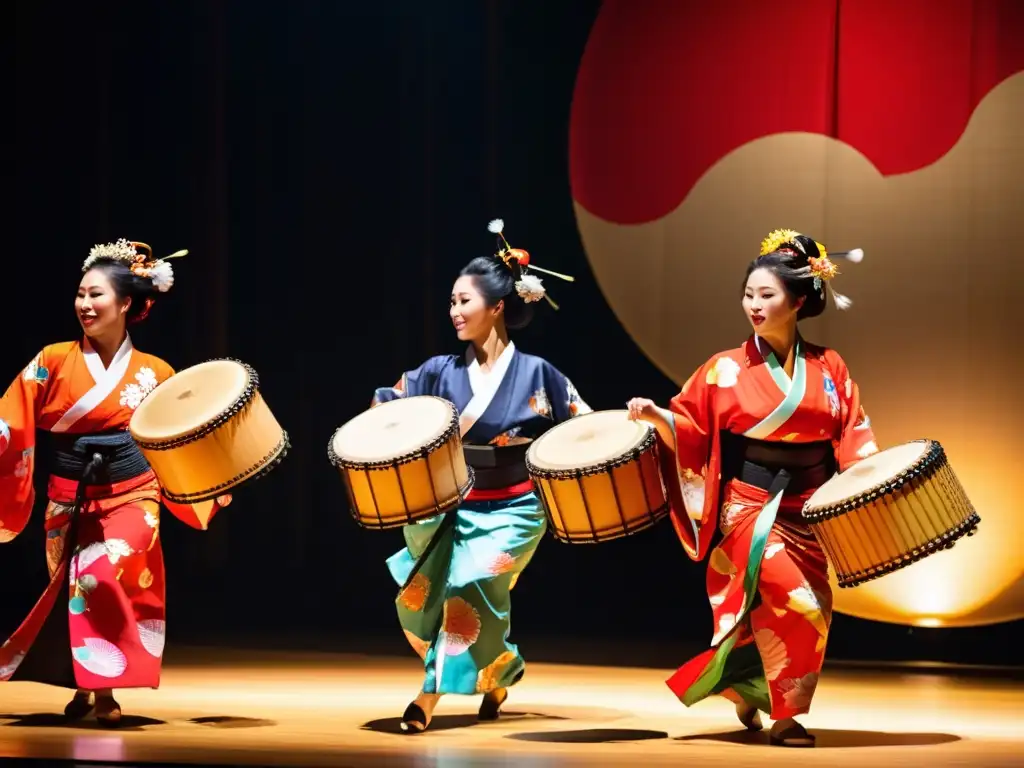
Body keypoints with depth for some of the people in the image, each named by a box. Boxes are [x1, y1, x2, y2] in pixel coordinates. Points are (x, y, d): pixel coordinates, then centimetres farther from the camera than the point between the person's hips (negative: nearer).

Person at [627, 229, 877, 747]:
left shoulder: (828, 368, 4)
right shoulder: (726, 370, -2)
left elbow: (852, 435, 4)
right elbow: (690, 428, 0)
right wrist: (656, 415, -19)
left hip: (806, 509, 4)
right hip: (750, 506, -4)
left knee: (812, 612, 4)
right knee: (796, 603, -20)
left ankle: (745, 682, 27)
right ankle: (784, 716, -7)